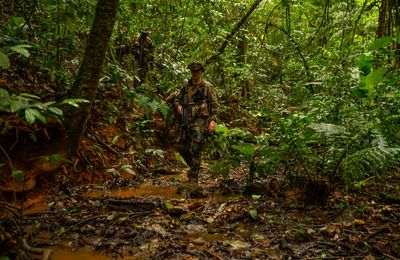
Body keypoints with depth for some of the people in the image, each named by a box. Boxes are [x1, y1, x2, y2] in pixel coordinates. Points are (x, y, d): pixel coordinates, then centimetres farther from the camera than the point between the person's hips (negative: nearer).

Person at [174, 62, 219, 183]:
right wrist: (178, 105, -4)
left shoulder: (208, 87, -3)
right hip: (186, 121, 6)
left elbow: (214, 105, -4)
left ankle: (194, 176, -1)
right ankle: (194, 167, 33)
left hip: (200, 122, -6)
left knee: (195, 150, -10)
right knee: (182, 148, 10)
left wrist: (213, 120, -15)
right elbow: (177, 98, 19)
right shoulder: (186, 85, 11)